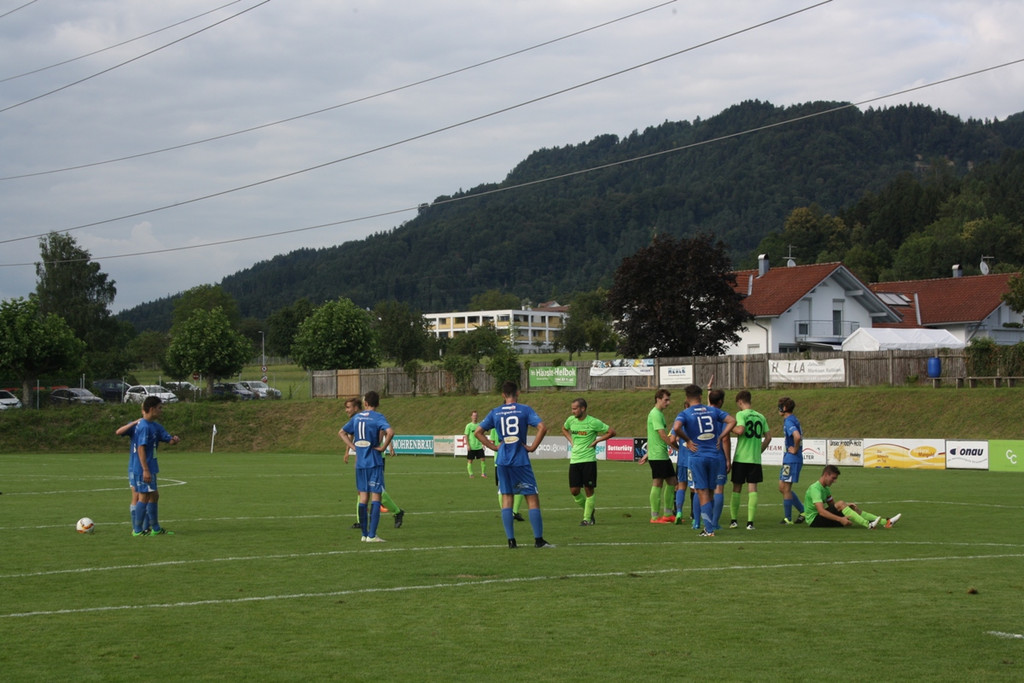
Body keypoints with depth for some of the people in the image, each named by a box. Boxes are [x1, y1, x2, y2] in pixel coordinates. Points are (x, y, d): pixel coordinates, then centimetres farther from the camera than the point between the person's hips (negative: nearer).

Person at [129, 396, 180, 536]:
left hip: (148, 468, 11)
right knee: (144, 496, -5)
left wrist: (174, 439, -9)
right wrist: (145, 470, -24)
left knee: (154, 495, 15)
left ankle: (155, 528, 22)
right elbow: (141, 448, -22)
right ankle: (138, 530, 2)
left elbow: (168, 439, 16)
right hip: (142, 468, -11)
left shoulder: (155, 426, 13)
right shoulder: (144, 427, -18)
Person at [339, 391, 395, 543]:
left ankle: (364, 534, 14)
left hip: (360, 462, 5)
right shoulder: (378, 417, -8)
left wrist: (353, 447, 11)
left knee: (363, 497, 11)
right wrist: (383, 447, -11)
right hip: (375, 462, -5)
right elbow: (390, 432, -25)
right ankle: (372, 535, -8)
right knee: (376, 496, -2)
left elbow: (342, 432, 19)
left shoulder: (357, 417, 9)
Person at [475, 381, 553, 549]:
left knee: (506, 498, 8)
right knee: (532, 498, 3)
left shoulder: (495, 412, 6)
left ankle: (511, 540, 4)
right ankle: (538, 539, 0)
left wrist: (494, 447, 7)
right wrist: (533, 447, -6)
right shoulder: (525, 410, -3)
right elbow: (542, 427, -15)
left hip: (502, 461, 3)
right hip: (521, 460, -3)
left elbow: (478, 431, 7)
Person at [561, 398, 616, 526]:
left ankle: (587, 518, 7)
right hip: (574, 460, 5)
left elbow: (612, 432, -3)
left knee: (589, 490, -2)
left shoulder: (593, 422, -9)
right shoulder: (571, 420, 6)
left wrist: (596, 441, -6)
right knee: (574, 490, 1)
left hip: (588, 460, -5)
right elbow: (564, 429, 30)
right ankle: (588, 509, 24)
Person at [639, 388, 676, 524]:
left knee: (672, 482, 11)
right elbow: (663, 436, -19)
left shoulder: (659, 414, 18)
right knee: (657, 484, -6)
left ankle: (668, 514, 17)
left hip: (664, 455, 10)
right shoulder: (655, 414, -13)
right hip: (657, 455, -10)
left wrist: (647, 454, 25)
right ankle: (655, 517, -1)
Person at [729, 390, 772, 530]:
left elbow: (740, 430, -21)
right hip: (755, 459, 3)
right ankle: (750, 522, -6)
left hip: (740, 458, -3)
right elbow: (768, 437, 11)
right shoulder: (760, 416, 10)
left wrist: (730, 428, -2)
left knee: (736, 488, 8)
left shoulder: (741, 414, -6)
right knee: (752, 489, 0)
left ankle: (734, 520, 13)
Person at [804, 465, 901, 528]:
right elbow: (821, 511, -29)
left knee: (854, 509, -1)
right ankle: (868, 524, -36)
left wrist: (846, 505, -3)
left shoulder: (826, 488, 14)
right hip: (814, 520, -9)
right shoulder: (815, 489, -19)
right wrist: (840, 519, -34)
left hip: (822, 517, 9)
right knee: (840, 504, -28)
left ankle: (885, 522, -7)